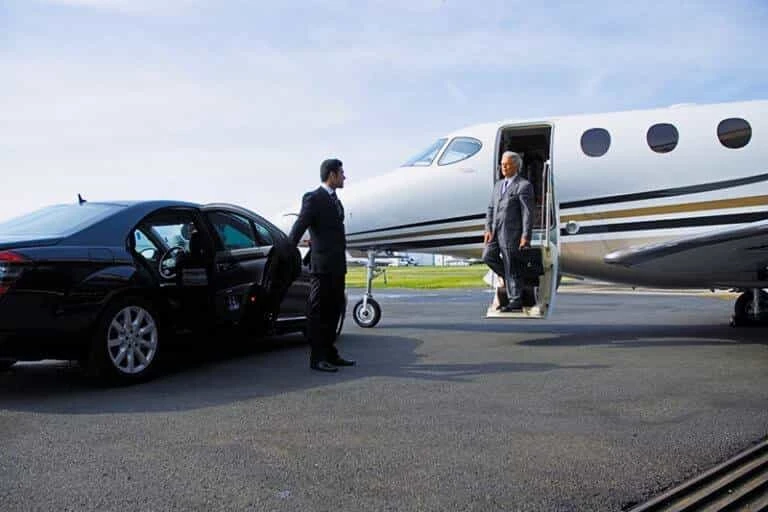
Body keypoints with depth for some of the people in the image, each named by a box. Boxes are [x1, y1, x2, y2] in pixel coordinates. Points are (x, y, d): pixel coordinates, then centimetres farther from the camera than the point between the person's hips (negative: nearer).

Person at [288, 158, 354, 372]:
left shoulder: (335, 200, 19)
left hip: (337, 266, 9)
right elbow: (298, 228, -12)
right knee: (318, 312, -2)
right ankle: (317, 358, 3)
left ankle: (330, 354, 22)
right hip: (323, 265, -9)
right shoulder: (313, 198, -8)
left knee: (333, 311, 13)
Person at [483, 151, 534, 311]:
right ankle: (508, 277, 20)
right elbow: (491, 208, 15)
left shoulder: (524, 185, -7)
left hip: (511, 232, -7)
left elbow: (528, 213, -12)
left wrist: (526, 236, -16)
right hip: (496, 231, 7)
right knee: (488, 257, -3)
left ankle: (515, 301, 7)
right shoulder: (499, 184, 16)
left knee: (511, 268, -2)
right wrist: (488, 229, 2)